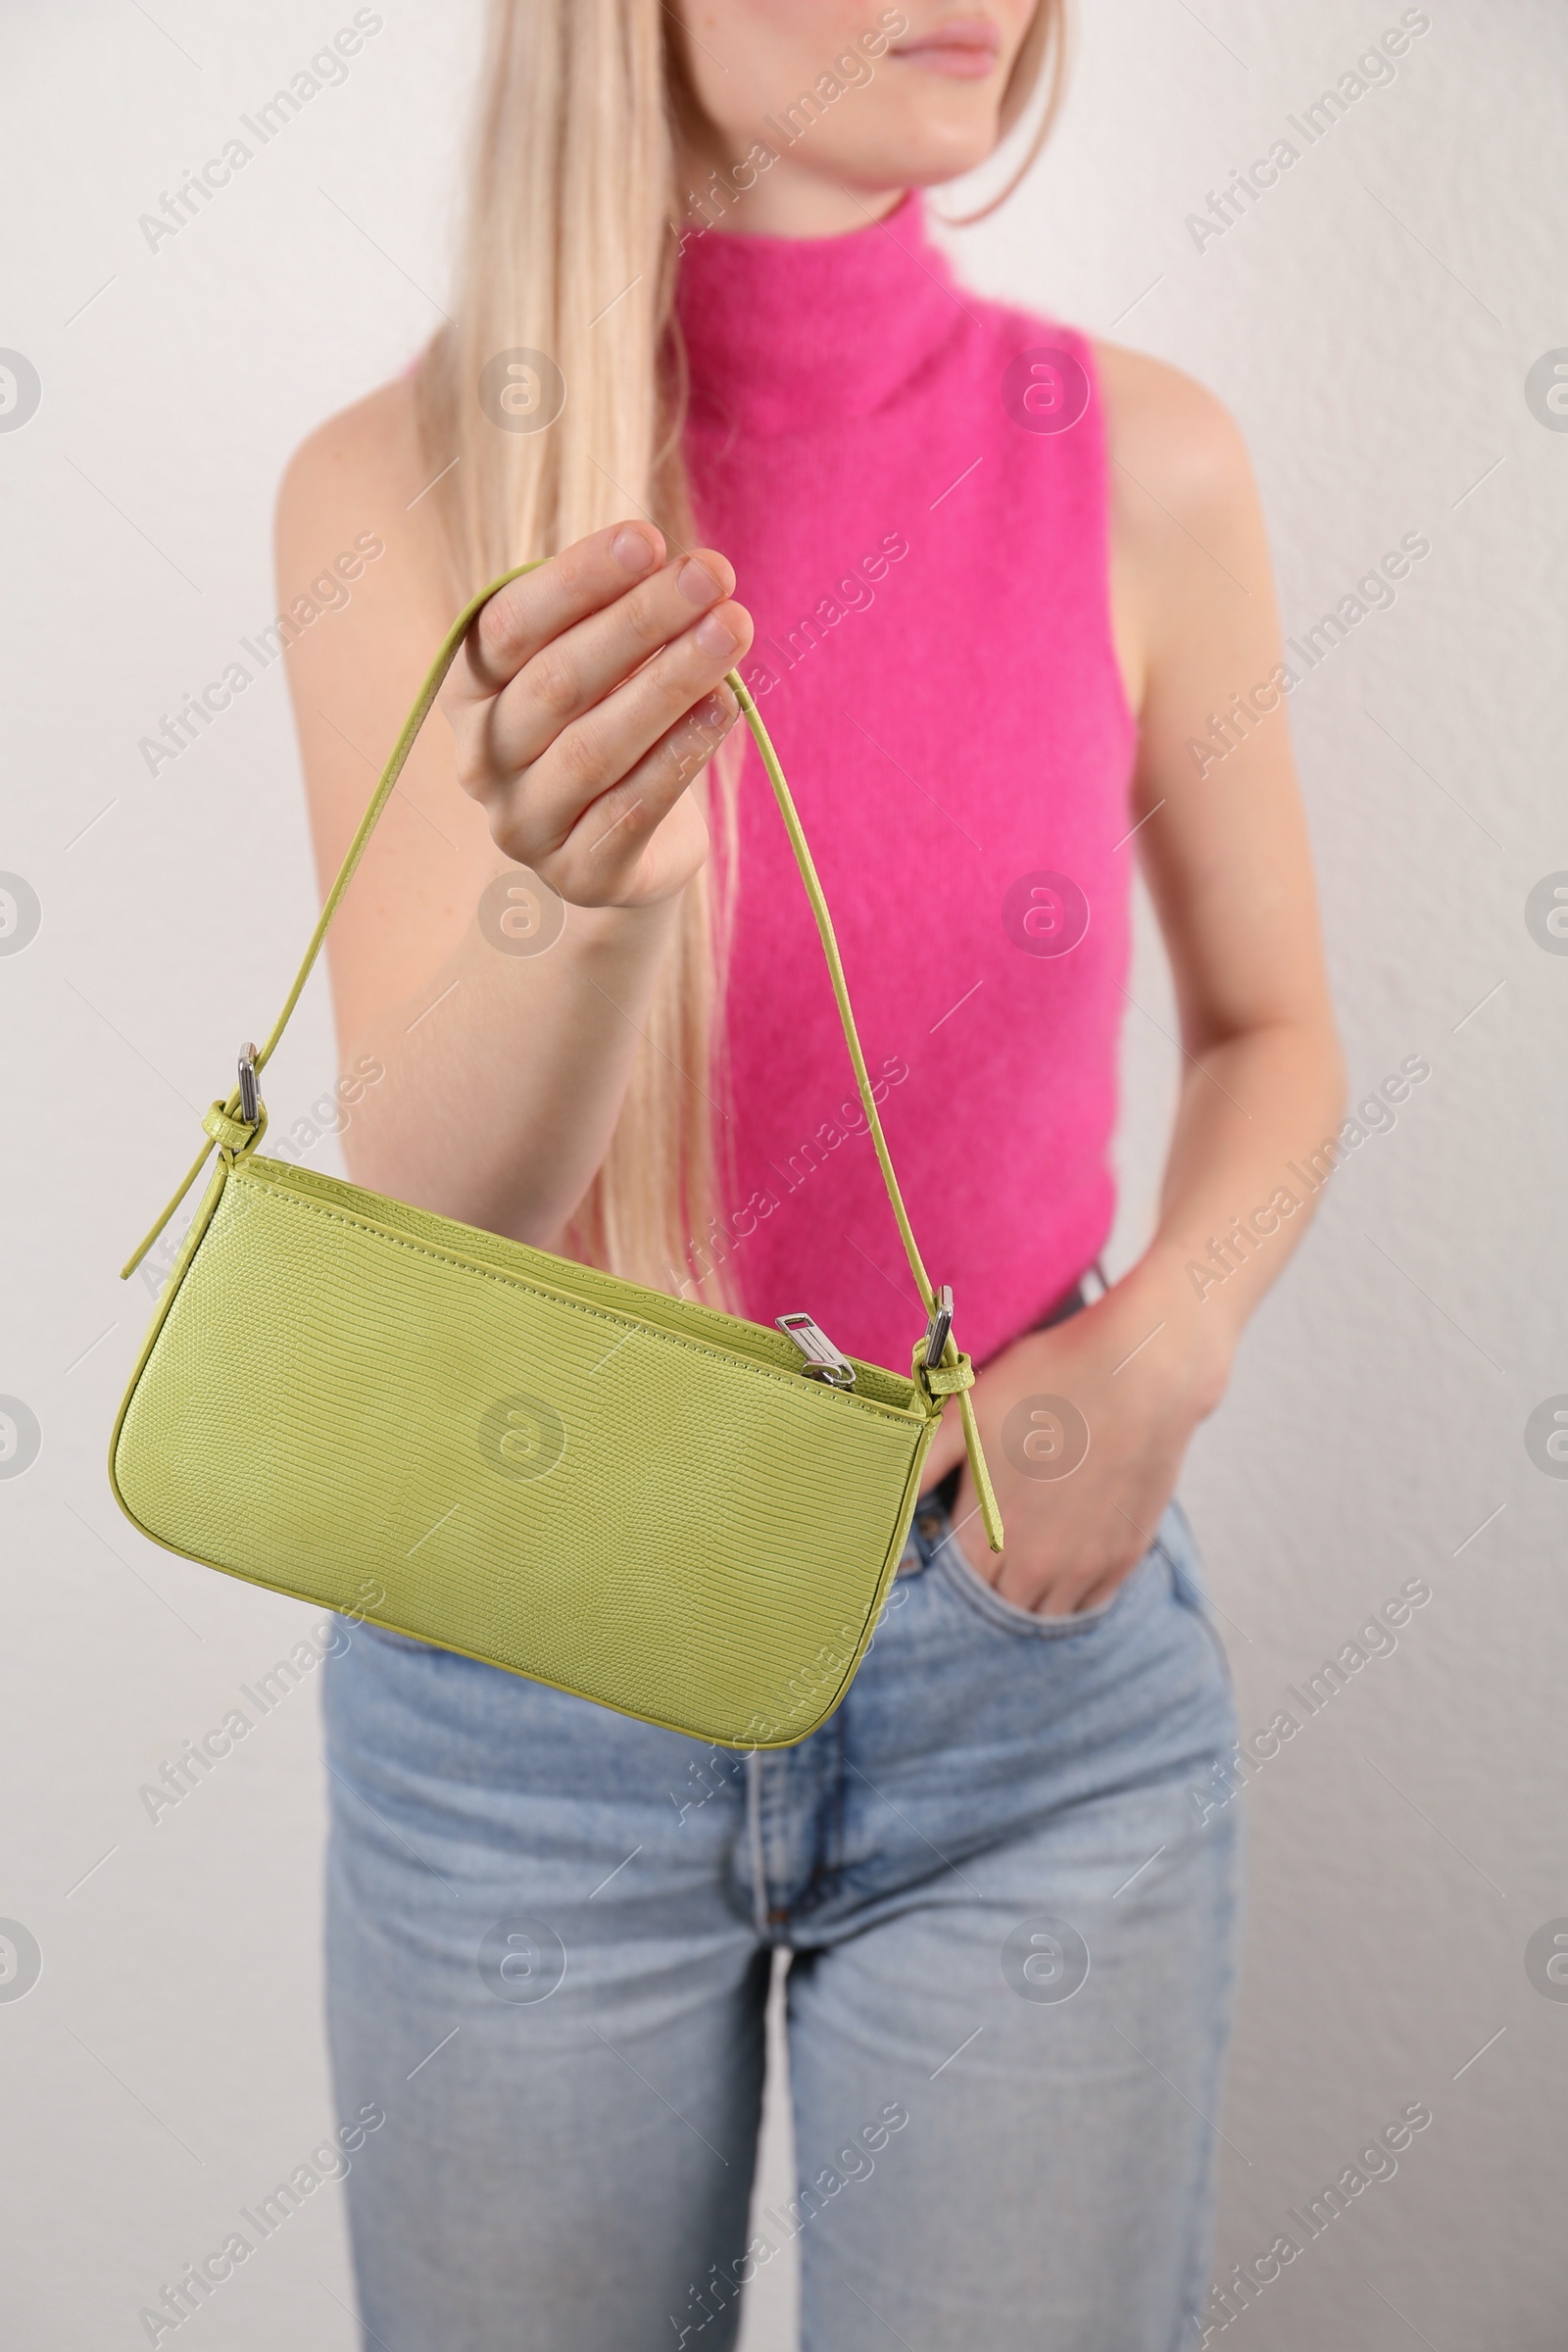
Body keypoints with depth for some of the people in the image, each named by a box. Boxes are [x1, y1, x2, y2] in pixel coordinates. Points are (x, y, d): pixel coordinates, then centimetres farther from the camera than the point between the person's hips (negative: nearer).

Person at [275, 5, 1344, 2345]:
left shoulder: (1141, 461, -7)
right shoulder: (402, 483, -9)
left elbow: (1270, 1027, 6)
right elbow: (423, 1219, -14)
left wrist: (1166, 1343, -12)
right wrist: (581, 882, -33)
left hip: (1028, 1652, 1)